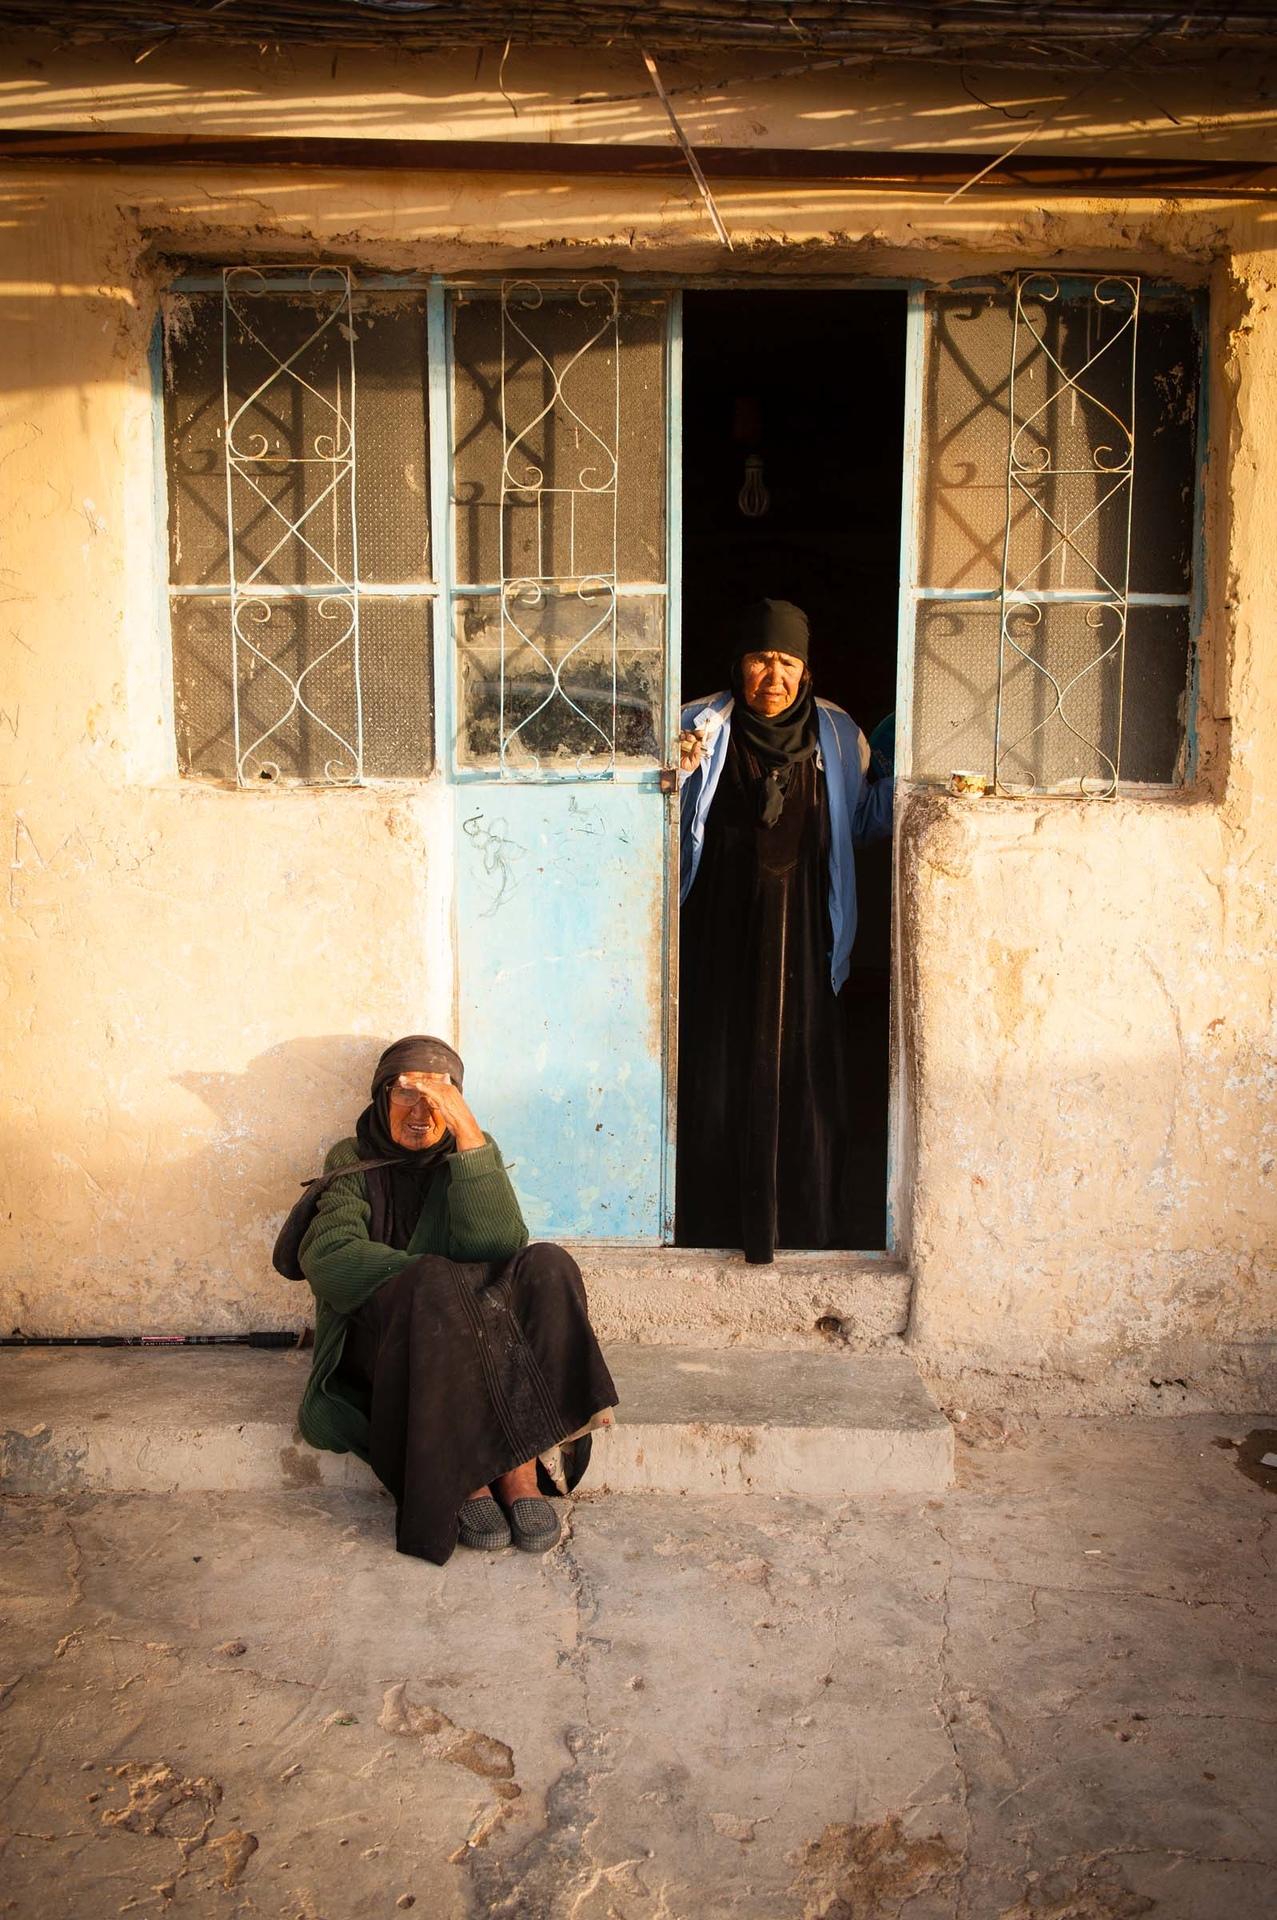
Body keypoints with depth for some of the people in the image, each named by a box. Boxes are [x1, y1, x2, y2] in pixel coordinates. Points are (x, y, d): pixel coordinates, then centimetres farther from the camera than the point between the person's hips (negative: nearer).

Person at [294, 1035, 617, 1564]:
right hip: (379, 1338, -2)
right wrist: (428, 1278, -23)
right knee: (432, 1283, -34)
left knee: (548, 1267, -25)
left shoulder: (471, 1153, 9)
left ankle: (521, 1469, -32)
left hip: (476, 1348, 2)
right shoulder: (353, 1161, 8)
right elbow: (327, 1257, -10)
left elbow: (498, 1246, -11)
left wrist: (468, 1133, -19)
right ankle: (465, 1482, -31)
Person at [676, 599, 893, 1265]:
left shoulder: (836, 735, 6)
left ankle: (805, 1228, 18)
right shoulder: (703, 728, -2)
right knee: (720, 1078, 2)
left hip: (801, 938, 2)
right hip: (721, 935, -2)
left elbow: (862, 818, 15)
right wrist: (675, 773, -22)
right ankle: (717, 1227, 15)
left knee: (805, 1079, 4)